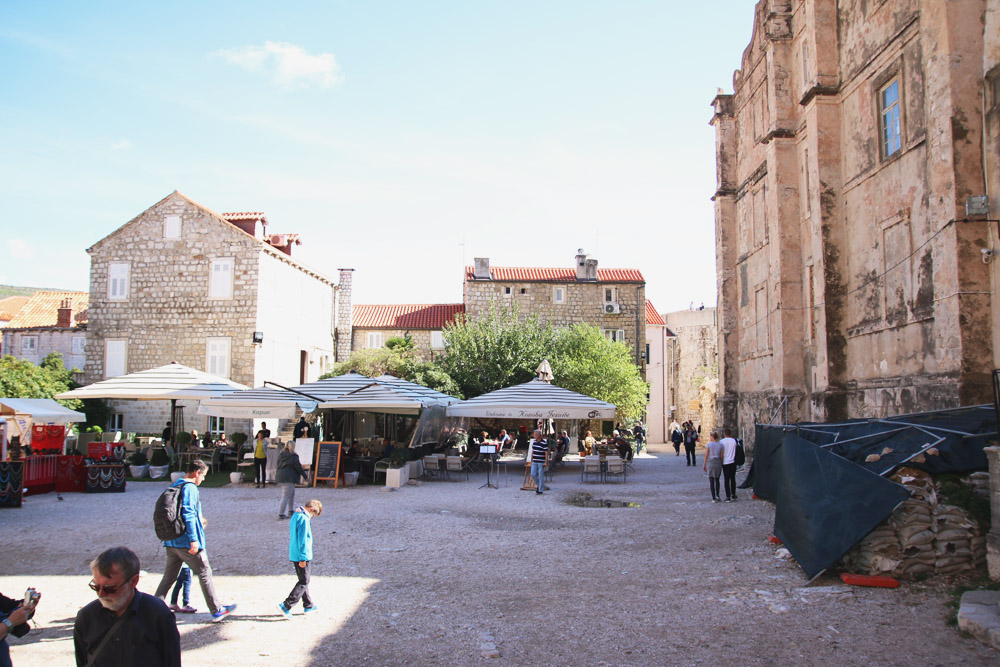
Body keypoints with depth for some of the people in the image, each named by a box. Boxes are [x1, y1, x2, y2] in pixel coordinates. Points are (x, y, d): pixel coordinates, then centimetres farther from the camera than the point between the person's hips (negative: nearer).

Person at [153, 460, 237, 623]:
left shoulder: (174, 486, 14)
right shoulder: (190, 488, -14)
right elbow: (188, 514, -22)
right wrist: (194, 539, -24)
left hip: (171, 542, 8)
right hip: (187, 542, -8)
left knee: (168, 577, 13)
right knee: (205, 574, 4)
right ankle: (217, 611, 12)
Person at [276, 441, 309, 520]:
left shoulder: (280, 455, 10)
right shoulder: (293, 456, -11)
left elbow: (278, 466, 17)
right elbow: (299, 468, -7)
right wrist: (305, 476, 4)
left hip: (280, 477, 8)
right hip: (288, 478, -8)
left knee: (292, 493, 23)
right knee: (286, 496, -6)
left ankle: (290, 510, 28)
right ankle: (281, 514, -9)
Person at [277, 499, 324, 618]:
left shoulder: (295, 515, 11)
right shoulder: (304, 519, -20)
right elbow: (302, 540, -22)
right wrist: (302, 558, -19)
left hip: (294, 555, 10)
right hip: (301, 556, -10)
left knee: (303, 580, 18)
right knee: (304, 582, -2)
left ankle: (308, 605, 27)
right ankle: (286, 605, -6)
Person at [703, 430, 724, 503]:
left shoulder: (708, 444, -7)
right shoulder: (720, 445, 0)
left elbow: (706, 455, -5)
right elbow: (721, 456, 1)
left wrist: (704, 464, 3)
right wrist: (721, 465, 11)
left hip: (710, 463, -2)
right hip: (718, 463, 2)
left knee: (711, 480, 4)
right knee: (717, 480, 19)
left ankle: (714, 498, 2)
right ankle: (717, 495, 9)